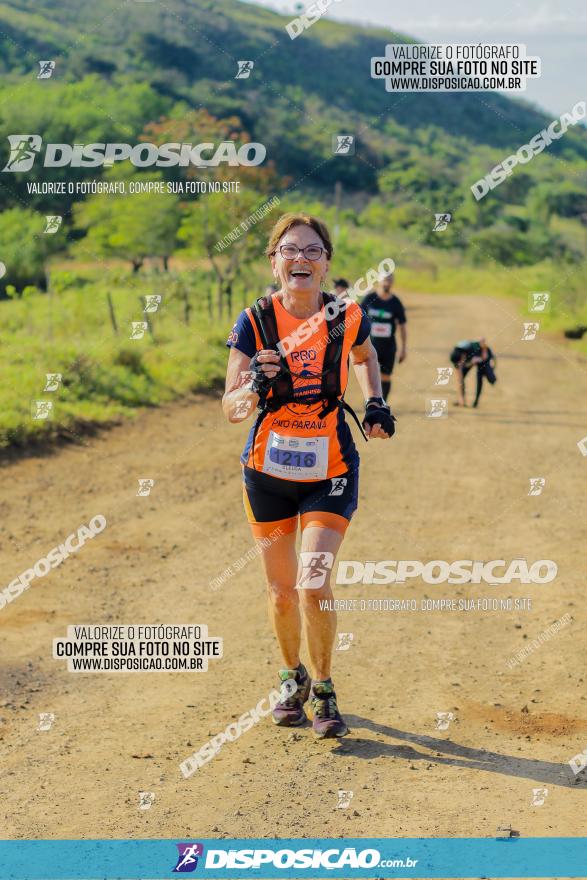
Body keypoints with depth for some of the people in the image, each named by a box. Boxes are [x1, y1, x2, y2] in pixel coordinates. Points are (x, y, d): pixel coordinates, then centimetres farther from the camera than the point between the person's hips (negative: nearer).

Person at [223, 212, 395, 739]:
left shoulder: (346, 318, -7)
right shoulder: (254, 322, -9)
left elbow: (364, 356, 19)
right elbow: (230, 408, -13)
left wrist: (376, 404, 4)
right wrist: (257, 387, -33)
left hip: (330, 472, -1)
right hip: (268, 471, 1)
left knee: (314, 586, -13)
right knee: (281, 591, 9)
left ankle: (323, 690, 9)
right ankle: (293, 677, 36)